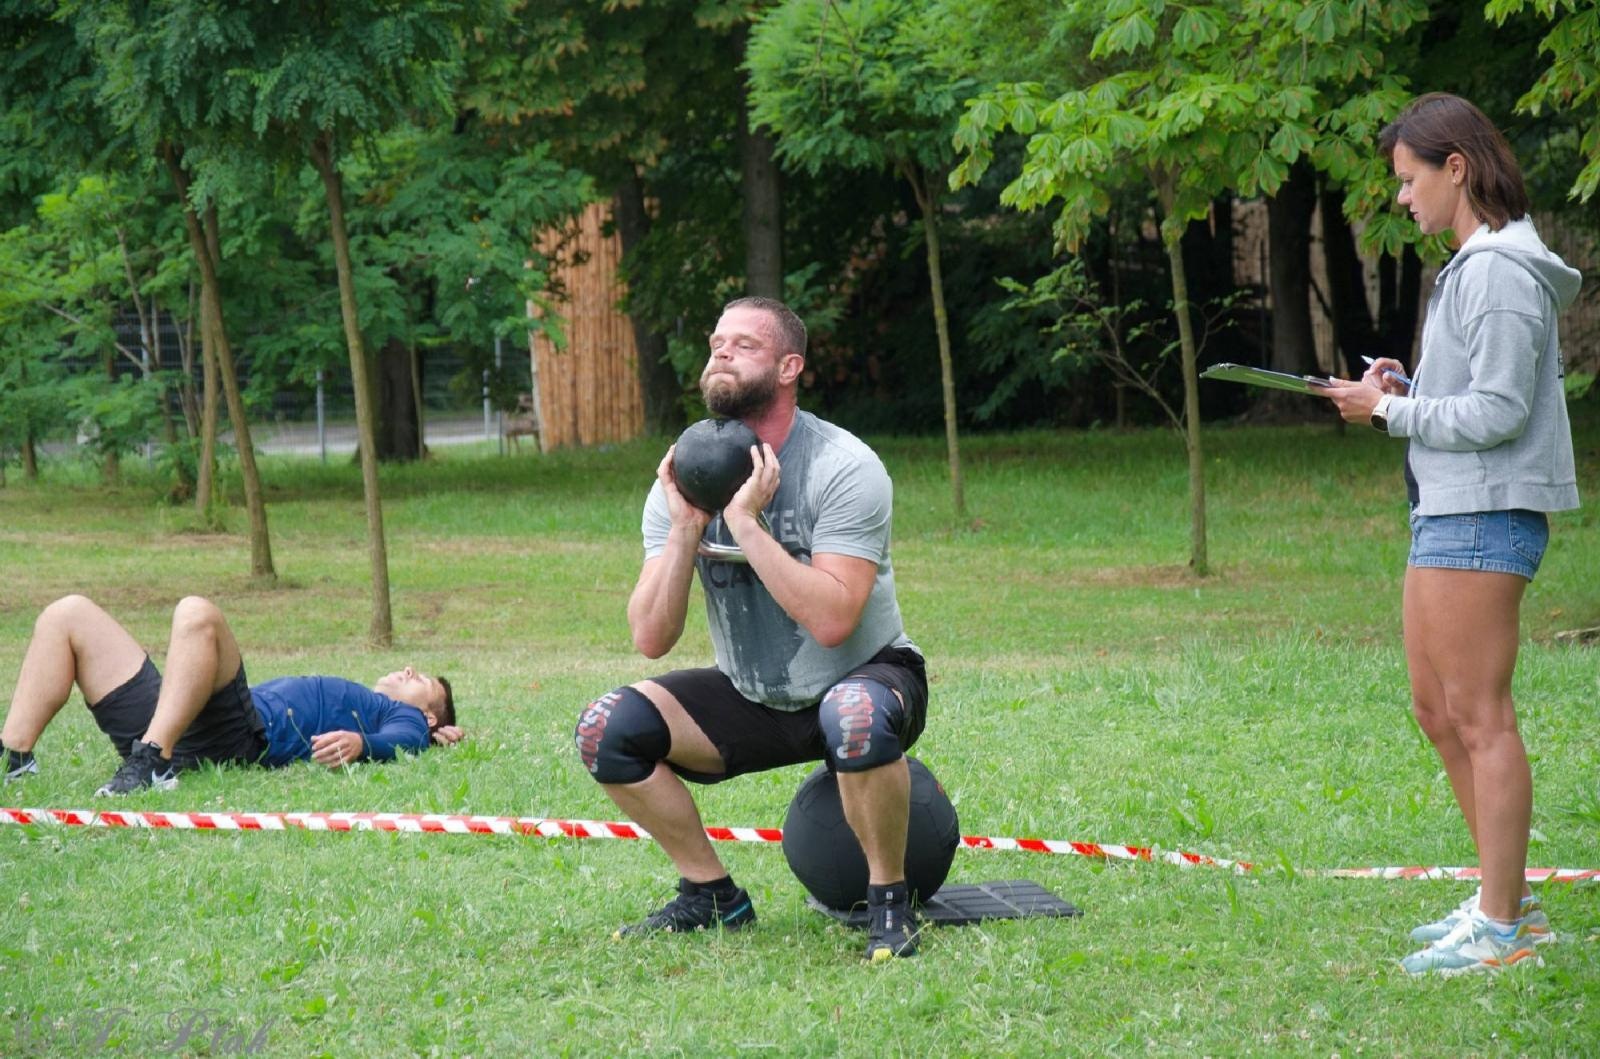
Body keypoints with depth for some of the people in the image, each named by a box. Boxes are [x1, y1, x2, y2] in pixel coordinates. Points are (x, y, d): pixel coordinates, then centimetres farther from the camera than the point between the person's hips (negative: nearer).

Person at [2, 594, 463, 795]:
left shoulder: (404, 719, 16)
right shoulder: (345, 700, 40)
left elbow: (400, 741, -8)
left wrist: (359, 742, -25)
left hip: (244, 734, -8)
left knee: (196, 613, -32)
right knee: (69, 615, 3)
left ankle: (153, 762, -44)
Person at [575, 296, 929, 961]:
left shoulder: (843, 468, -19)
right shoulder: (683, 478, -5)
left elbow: (831, 621, -31)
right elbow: (650, 638, -11)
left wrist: (745, 521, -31)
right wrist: (685, 531, -24)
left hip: (863, 677, -5)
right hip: (753, 701, 5)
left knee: (856, 716, -40)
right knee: (607, 730, -14)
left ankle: (888, 900, -16)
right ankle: (712, 897, 4)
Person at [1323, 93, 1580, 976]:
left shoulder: (1499, 274, -15)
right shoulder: (1468, 268, 17)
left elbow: (1498, 411, -20)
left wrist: (1390, 411, -11)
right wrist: (1409, 389, 6)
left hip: (1484, 516, -11)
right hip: (1447, 512, 11)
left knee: (1480, 719, -7)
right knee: (1437, 711, 15)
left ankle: (1503, 929, -3)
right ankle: (1508, 898, 23)